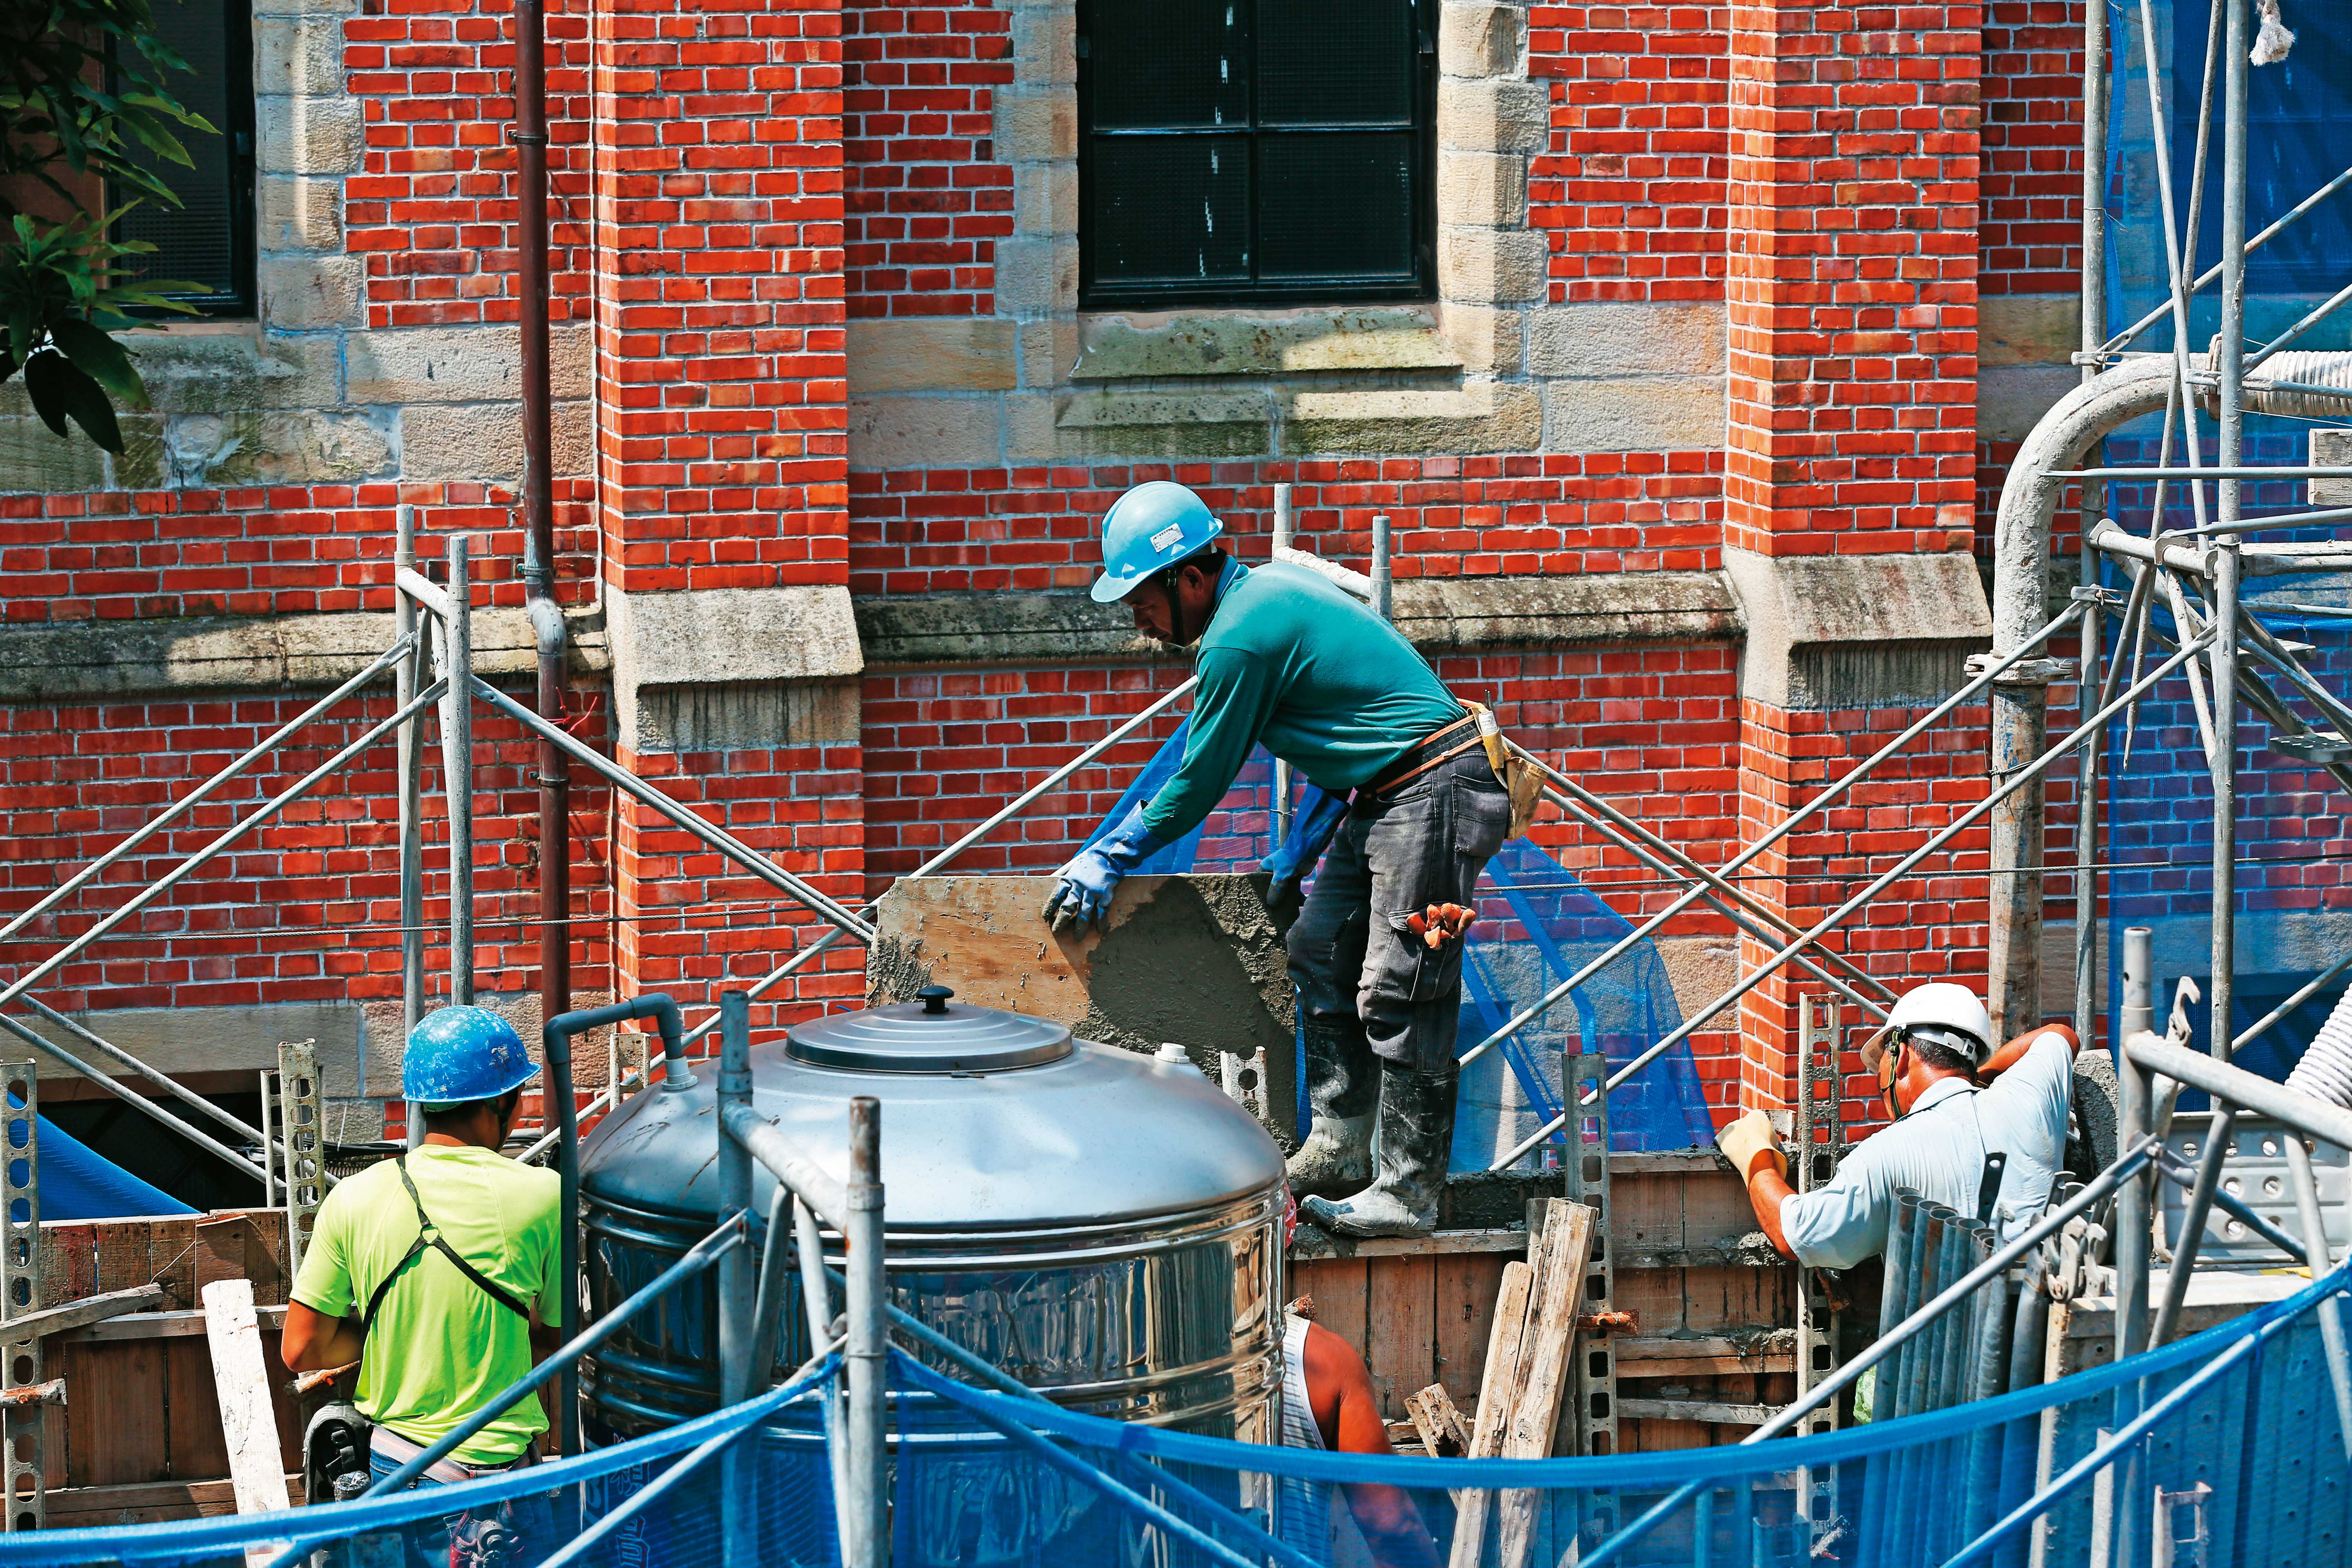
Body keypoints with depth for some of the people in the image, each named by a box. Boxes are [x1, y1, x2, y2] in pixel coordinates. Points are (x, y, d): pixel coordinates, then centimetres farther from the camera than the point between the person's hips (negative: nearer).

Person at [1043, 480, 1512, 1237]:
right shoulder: (1270, 589, 13)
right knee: (1322, 958, 14)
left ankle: (1407, 1194, -6)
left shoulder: (1240, 641, -17)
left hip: (1432, 796, -11)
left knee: (1396, 994, -9)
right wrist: (1297, 854, 27)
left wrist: (1108, 858, 2)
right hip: (1379, 798, 11)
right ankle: (1337, 1147, 19)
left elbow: (1197, 786, -10)